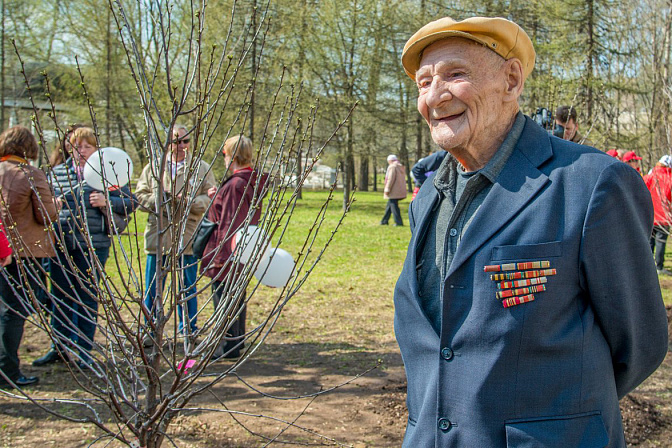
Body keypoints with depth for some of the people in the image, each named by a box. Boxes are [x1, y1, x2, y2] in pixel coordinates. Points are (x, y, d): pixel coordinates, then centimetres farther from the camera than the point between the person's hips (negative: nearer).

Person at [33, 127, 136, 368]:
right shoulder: (57, 172, 12)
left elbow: (130, 203, 2)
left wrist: (106, 202, -15)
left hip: (92, 243, -3)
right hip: (60, 242, 3)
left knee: (87, 297, 3)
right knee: (60, 296, 8)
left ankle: (83, 350, 14)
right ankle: (60, 347, 21)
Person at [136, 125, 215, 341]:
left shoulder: (202, 168, 6)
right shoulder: (153, 167, 11)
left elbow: (211, 199, -1)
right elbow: (140, 195, 8)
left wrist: (189, 201, -17)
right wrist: (159, 199, -10)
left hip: (187, 238, -1)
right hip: (158, 236, 1)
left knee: (187, 287, 7)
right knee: (153, 287, 6)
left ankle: (189, 331, 19)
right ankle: (149, 331, 18)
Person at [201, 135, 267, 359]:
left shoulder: (235, 185, -21)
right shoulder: (253, 183, 8)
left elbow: (229, 224, -22)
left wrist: (222, 255, -20)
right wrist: (218, 198, 19)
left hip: (227, 255, -10)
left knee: (224, 298, 0)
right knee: (237, 298, 18)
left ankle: (227, 347, 7)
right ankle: (238, 342, 29)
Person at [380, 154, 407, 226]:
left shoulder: (392, 167, -12)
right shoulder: (401, 167, 16)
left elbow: (390, 179, -19)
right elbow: (403, 179, 20)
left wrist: (387, 189, -16)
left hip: (394, 192, -10)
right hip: (400, 191, 10)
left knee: (394, 206, -5)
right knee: (389, 205, 18)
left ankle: (398, 222, -6)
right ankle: (385, 221, 24)